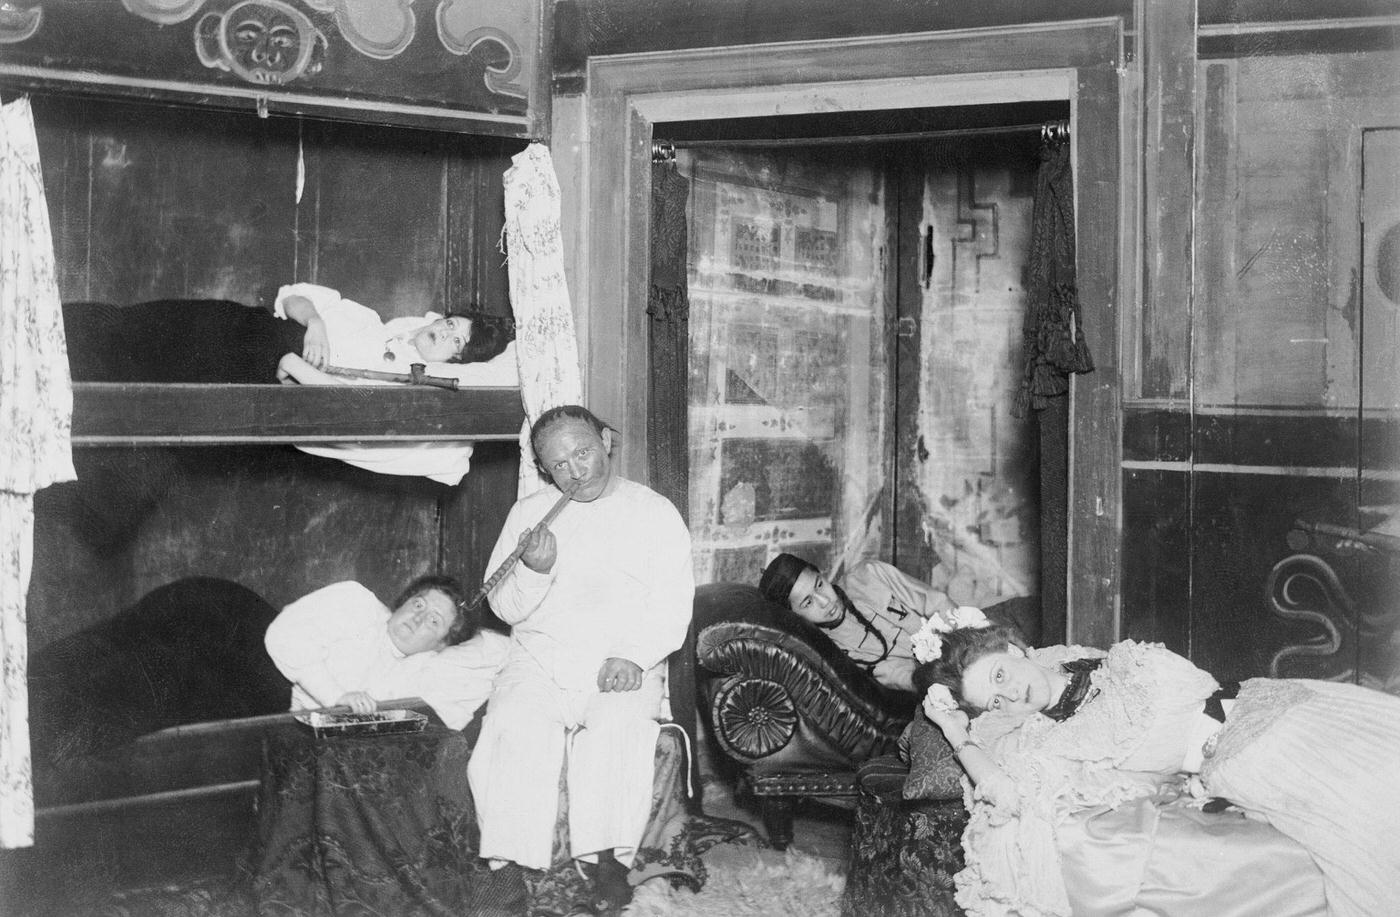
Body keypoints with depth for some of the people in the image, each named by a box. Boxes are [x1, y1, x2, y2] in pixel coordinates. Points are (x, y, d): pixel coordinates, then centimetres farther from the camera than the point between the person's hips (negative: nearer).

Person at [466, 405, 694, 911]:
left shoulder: (655, 513, 8)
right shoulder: (529, 513, 14)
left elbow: (672, 603, 0)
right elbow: (504, 606, 12)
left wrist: (634, 658, -17)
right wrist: (533, 571, -10)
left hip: (622, 665, -2)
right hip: (539, 656, 2)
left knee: (616, 727, -33)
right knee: (515, 729, -28)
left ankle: (607, 856, -23)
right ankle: (512, 864, -25)